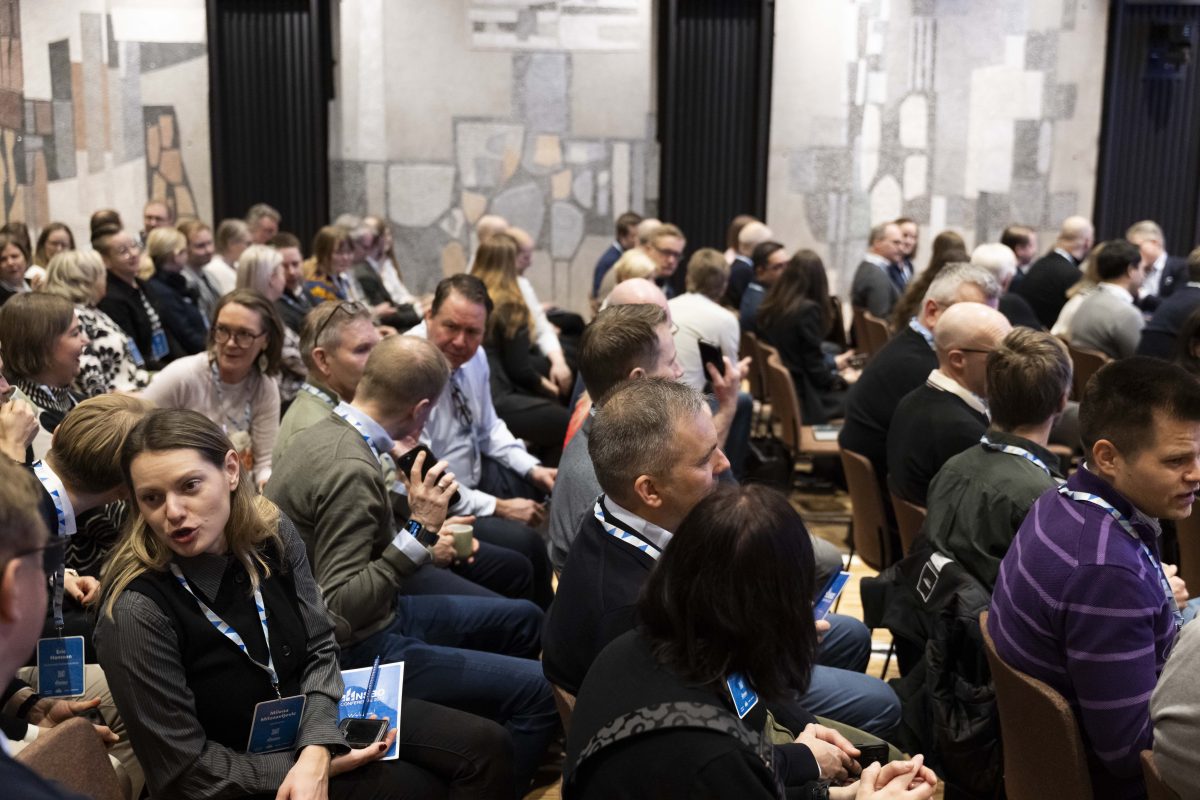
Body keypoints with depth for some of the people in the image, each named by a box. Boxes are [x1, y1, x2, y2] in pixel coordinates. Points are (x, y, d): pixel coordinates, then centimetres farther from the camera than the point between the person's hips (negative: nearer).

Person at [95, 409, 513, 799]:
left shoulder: (271, 531, -13)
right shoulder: (137, 611, -29)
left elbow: (319, 646, -4)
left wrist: (315, 753, -21)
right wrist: (317, 765, -19)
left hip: (310, 715, 5)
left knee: (482, 746, 1)